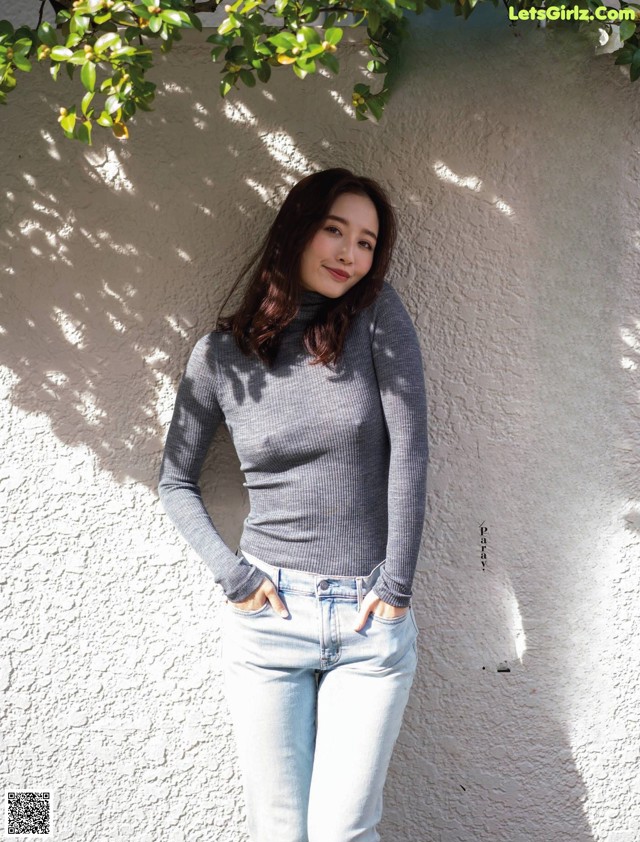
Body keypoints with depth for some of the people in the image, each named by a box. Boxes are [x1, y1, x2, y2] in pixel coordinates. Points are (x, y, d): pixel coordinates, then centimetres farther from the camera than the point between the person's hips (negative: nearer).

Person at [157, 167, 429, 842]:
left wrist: (397, 585, -8)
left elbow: (409, 451, -6)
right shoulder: (221, 353, 0)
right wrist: (231, 574, -3)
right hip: (269, 616, 1)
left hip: (372, 623, 0)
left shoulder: (378, 317, -2)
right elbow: (175, 482, 8)